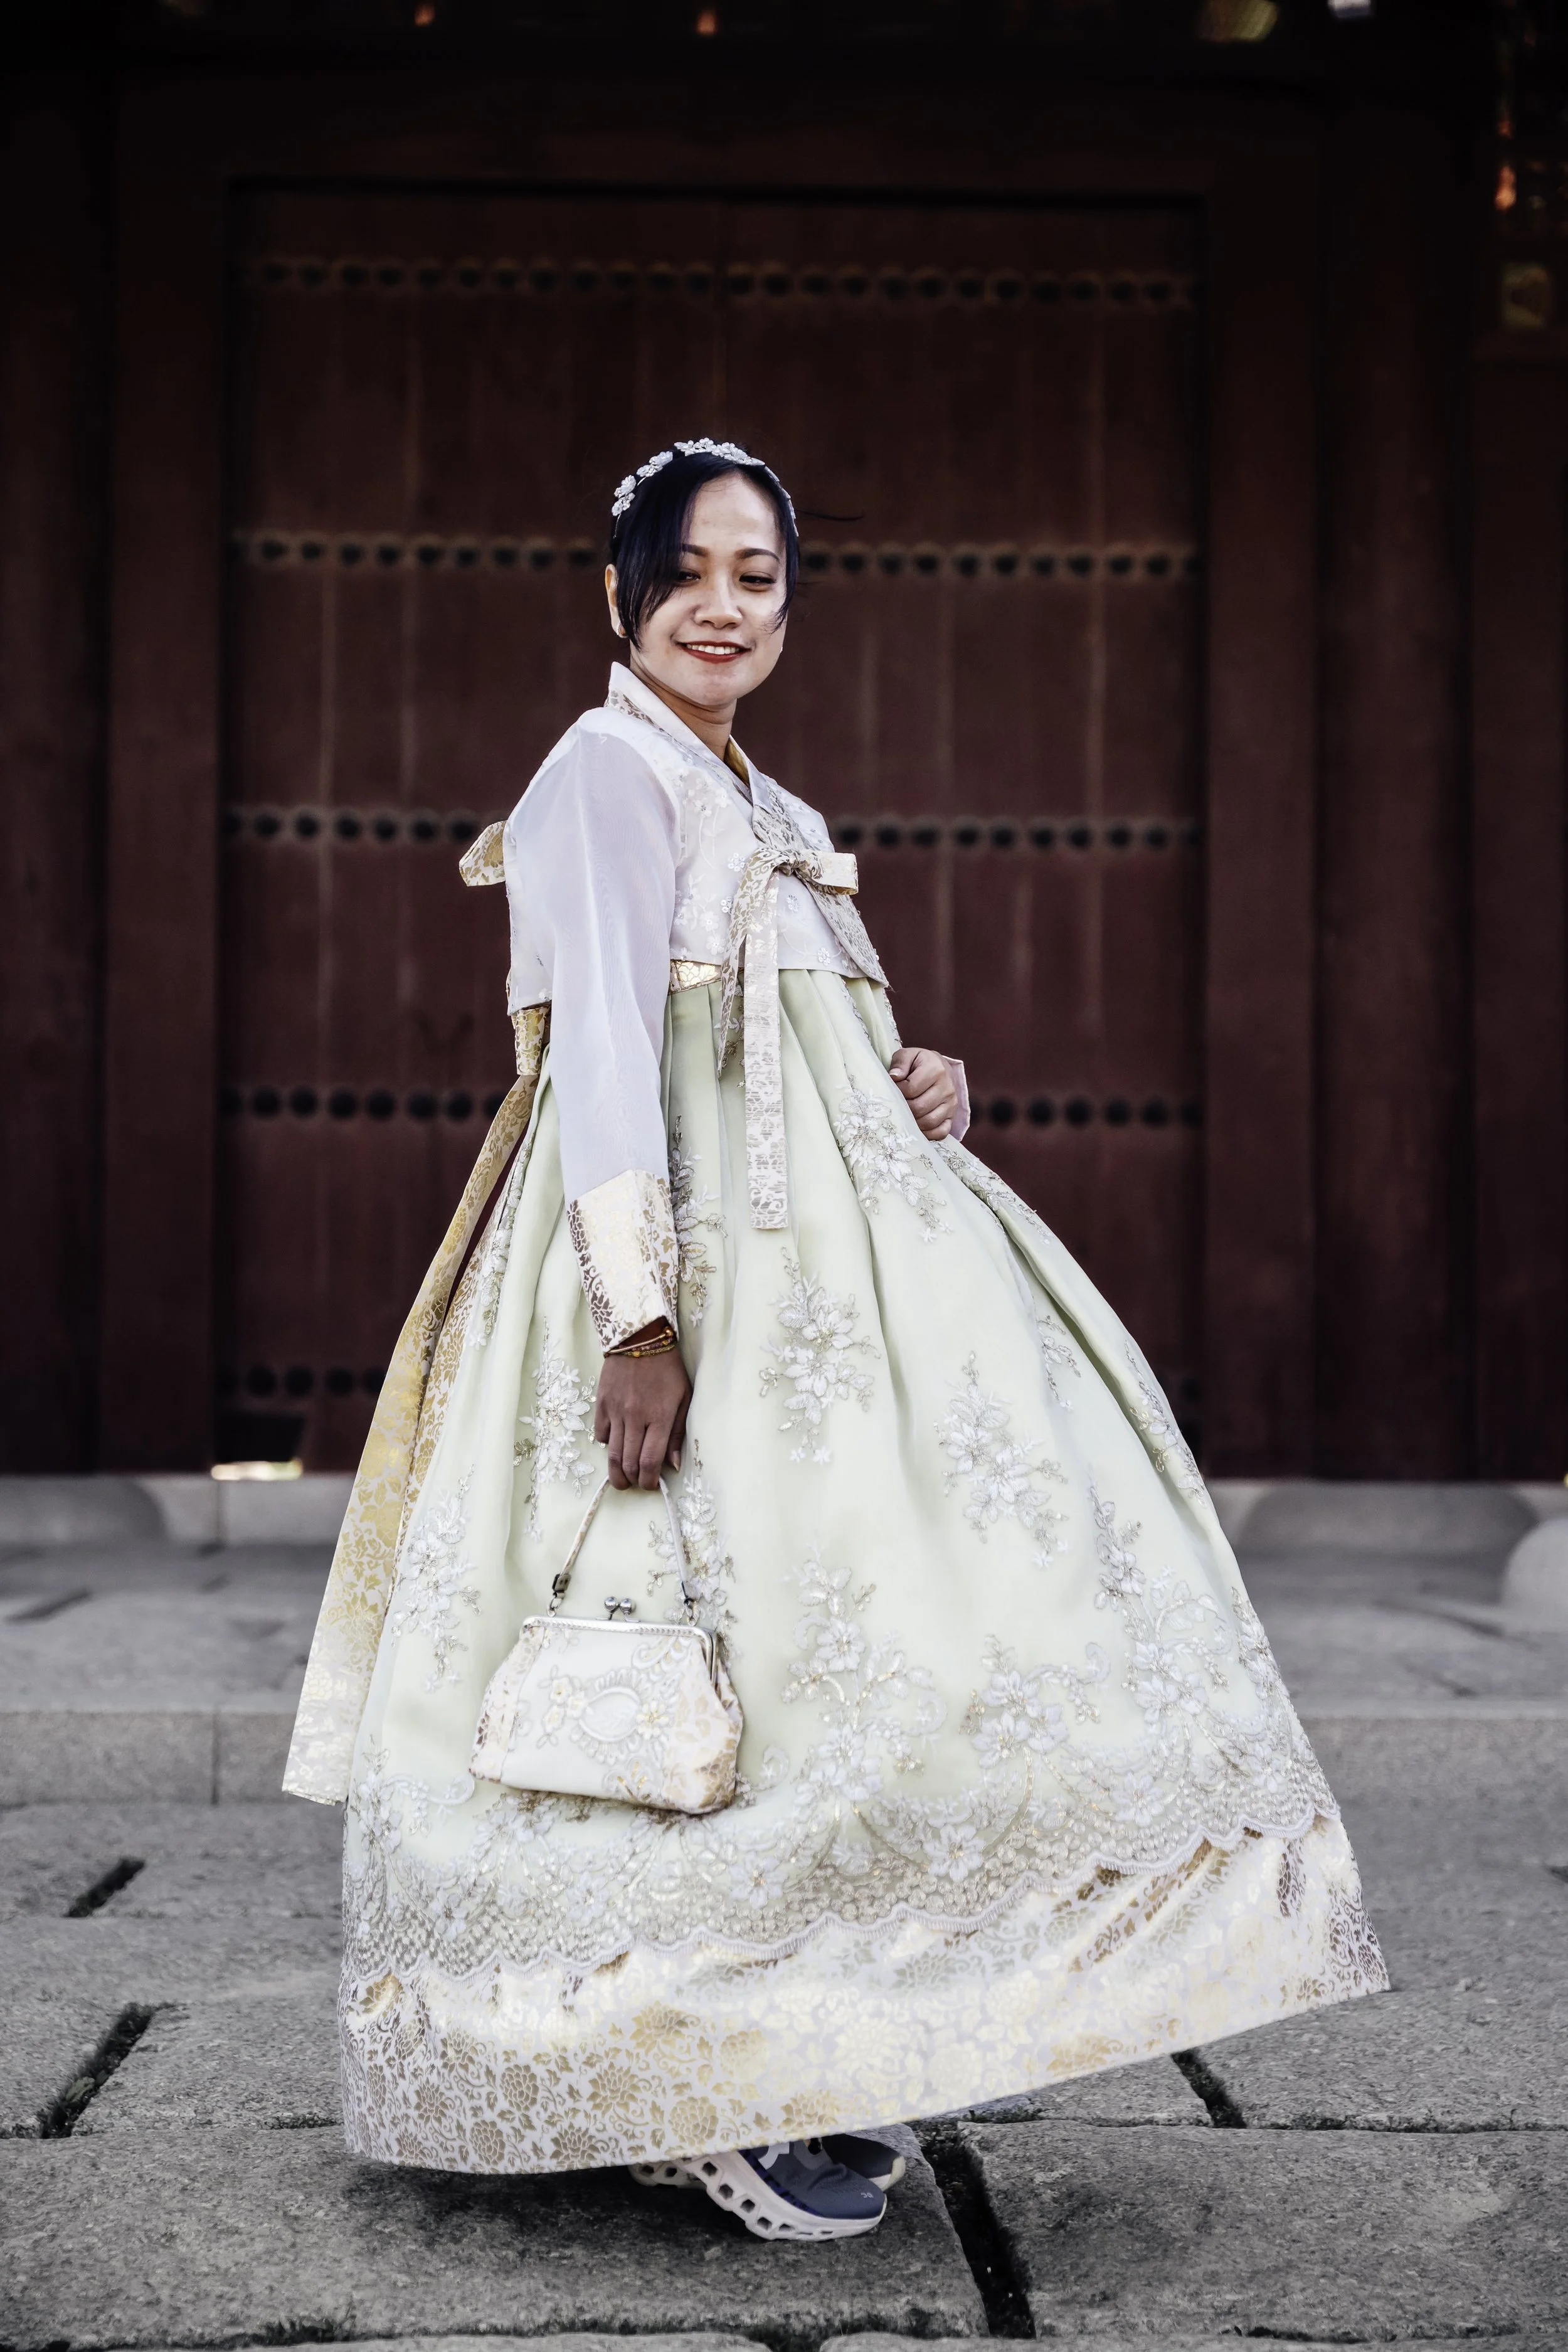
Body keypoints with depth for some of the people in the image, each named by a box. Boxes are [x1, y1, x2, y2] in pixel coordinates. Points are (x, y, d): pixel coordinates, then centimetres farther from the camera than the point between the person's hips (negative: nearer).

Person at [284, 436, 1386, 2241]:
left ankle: (787, 2067, 17)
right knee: (713, 1642, -10)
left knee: (829, 1624, 8)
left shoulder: (772, 818, 22)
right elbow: (599, 1057, -16)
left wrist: (913, 1087, 4)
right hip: (693, 1274, -9)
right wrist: (642, 1318, -24)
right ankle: (706, 2104, -2)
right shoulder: (607, 773, -5)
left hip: (822, 1261, 9)